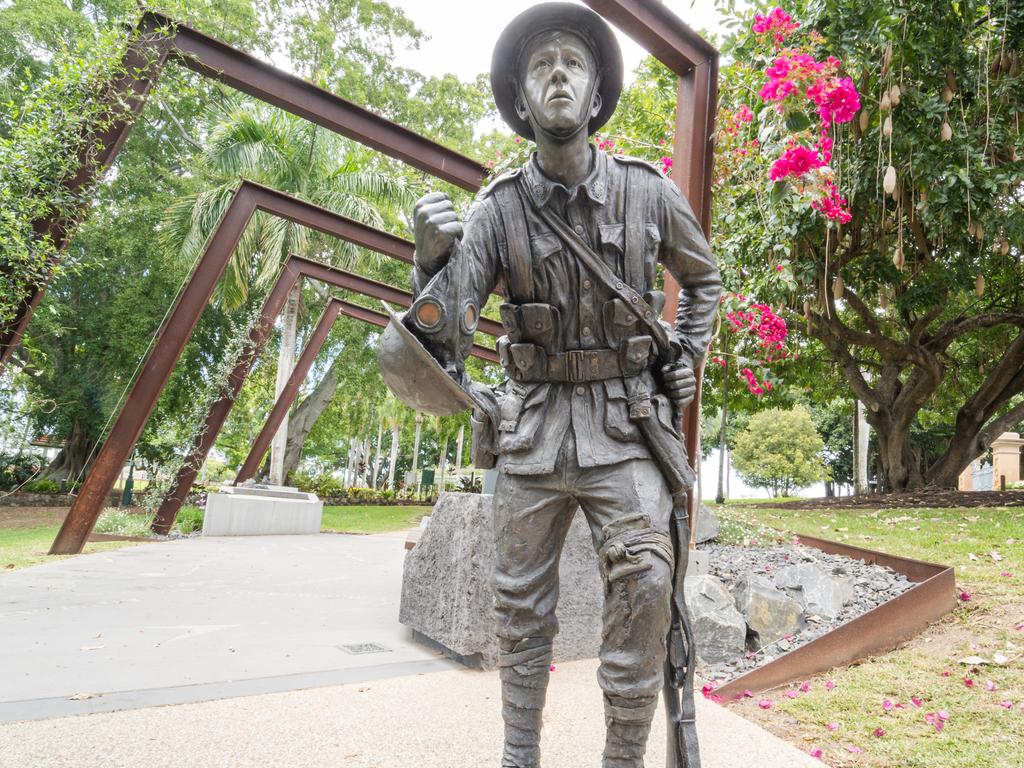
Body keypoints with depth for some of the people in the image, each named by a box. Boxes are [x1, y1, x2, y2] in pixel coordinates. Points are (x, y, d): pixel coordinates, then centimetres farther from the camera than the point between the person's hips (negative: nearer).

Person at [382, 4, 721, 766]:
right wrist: (432, 262, -29)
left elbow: (704, 278, 17)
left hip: (626, 425, -1)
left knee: (644, 578, -18)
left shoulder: (649, 192, -3)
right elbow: (442, 344, -12)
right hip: (532, 428, 1)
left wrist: (687, 354, 4)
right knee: (522, 601, 9)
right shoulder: (496, 210, -6)